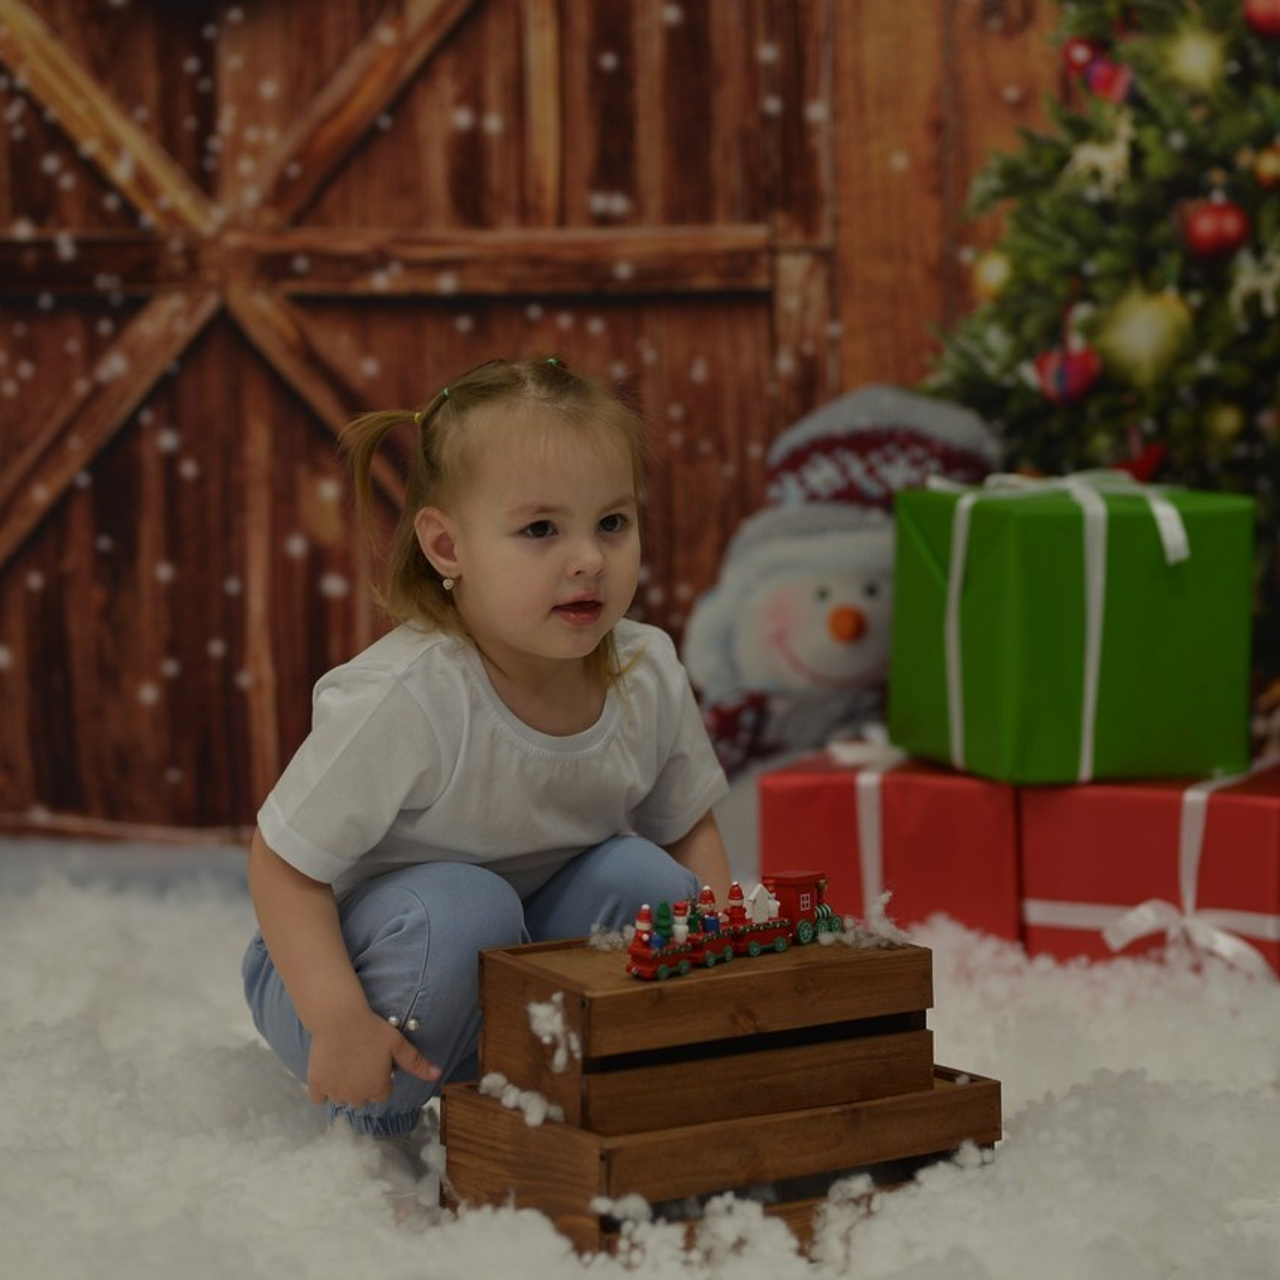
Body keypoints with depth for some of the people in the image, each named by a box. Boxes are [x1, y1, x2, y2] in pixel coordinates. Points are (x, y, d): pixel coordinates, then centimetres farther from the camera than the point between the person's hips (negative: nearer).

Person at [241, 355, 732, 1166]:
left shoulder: (650, 675, -13)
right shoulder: (406, 699, -31)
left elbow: (689, 830, 4)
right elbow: (284, 864, -23)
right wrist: (338, 1020, -34)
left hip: (541, 941, 4)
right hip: (341, 954, -4)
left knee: (643, 880, -21)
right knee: (462, 912, -34)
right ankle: (375, 1123, -9)